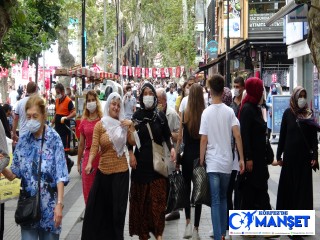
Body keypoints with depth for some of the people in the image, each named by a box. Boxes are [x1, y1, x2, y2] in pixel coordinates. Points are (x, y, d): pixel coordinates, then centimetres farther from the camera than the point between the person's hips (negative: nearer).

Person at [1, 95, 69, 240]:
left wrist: (59, 203, -20)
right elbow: (14, 174, 8)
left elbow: (60, 175, -13)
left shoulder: (54, 139, -8)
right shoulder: (23, 140, 4)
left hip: (48, 204, -3)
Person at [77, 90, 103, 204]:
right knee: (88, 189, 6)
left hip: (102, 156, -3)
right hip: (88, 156, 3)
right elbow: (81, 144, 13)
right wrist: (79, 162, 16)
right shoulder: (83, 122, 7)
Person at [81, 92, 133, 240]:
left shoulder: (123, 124, 5)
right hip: (104, 170, -1)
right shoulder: (100, 125, -1)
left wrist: (131, 127, -15)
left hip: (121, 170, 1)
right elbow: (94, 146, -10)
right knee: (99, 206, 4)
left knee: (118, 206, 6)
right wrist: (89, 163, -25)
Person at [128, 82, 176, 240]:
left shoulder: (160, 116, 3)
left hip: (157, 161, 0)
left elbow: (167, 136, 6)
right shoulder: (136, 116, 1)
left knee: (158, 198, -2)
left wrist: (171, 148, -11)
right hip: (141, 161, 0)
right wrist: (131, 154, -7)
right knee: (141, 197, 3)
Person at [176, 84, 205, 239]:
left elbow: (180, 137, -1)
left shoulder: (184, 113, -7)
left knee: (186, 188, 16)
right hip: (201, 156, 0)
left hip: (187, 155, 1)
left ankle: (188, 222, 2)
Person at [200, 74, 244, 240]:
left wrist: (201, 161, 3)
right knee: (223, 198, 18)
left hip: (212, 163, -3)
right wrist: (241, 159, 0)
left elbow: (204, 140, -7)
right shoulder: (229, 111, -1)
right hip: (227, 162, 3)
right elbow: (237, 136, -6)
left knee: (215, 201, -2)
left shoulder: (207, 113, -6)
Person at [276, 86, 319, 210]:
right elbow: (282, 135, 0)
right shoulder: (288, 113, 0)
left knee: (304, 185, 3)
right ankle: (285, 209, 16)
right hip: (290, 155, -1)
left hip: (305, 155, 1)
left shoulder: (309, 114, 3)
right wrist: (279, 155, -2)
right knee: (288, 185, 6)